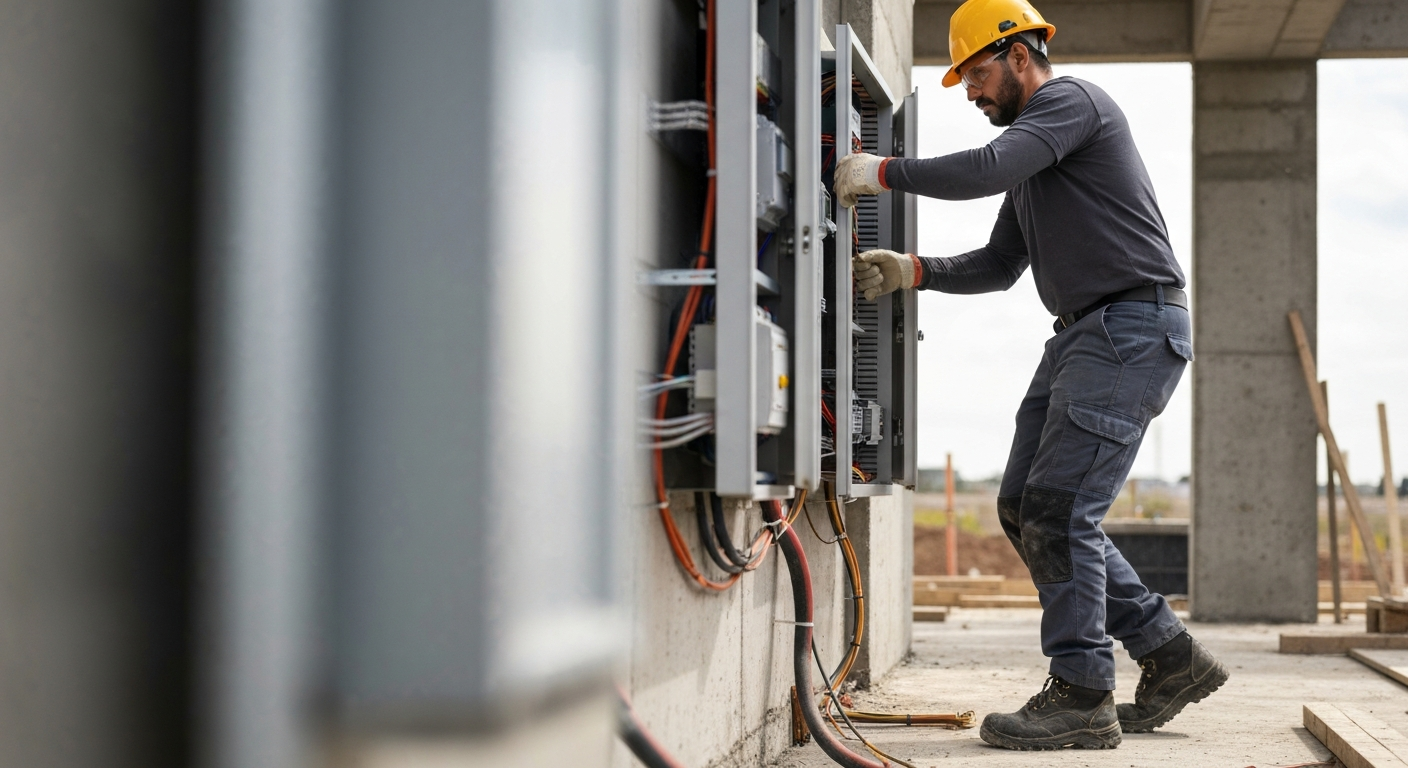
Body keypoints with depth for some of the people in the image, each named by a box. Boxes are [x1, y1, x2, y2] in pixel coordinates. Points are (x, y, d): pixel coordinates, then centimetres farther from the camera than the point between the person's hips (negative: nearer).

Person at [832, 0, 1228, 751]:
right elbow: (999, 265, 25)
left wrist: (883, 171, -14)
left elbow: (986, 170, -23)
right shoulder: (1032, 148, 24)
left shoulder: (1071, 100, -6)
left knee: (1059, 506, -14)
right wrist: (912, 271, 11)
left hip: (1134, 327, -10)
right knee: (1025, 508, 6)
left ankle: (1081, 695, -7)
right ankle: (1171, 658, 12)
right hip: (1083, 334, 10)